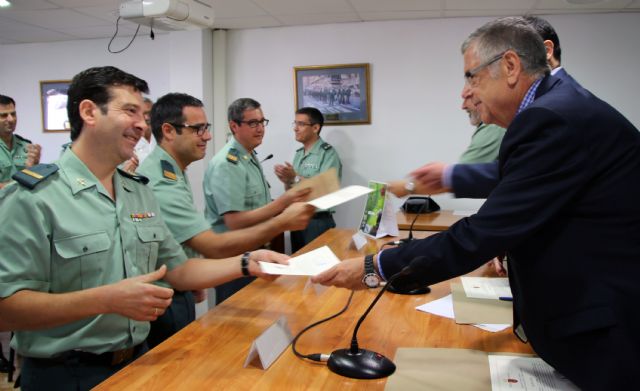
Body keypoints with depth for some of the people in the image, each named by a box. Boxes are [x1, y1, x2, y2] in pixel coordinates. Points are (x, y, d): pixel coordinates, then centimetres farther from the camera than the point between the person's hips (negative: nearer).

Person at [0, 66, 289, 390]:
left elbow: (177, 270, 8)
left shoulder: (140, 192, 6)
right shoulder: (33, 196, -17)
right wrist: (107, 300, -30)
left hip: (137, 361, 7)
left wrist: (247, 264, -5)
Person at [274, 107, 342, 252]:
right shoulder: (298, 154, 9)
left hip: (318, 221, -6)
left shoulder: (328, 153, -11)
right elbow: (291, 191, 12)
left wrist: (295, 178, -22)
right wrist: (287, 181, -9)